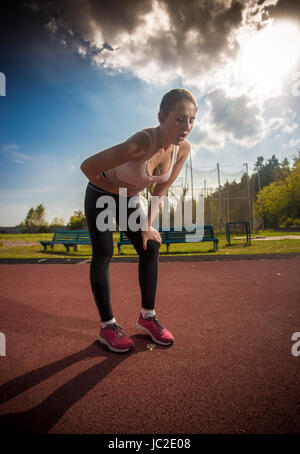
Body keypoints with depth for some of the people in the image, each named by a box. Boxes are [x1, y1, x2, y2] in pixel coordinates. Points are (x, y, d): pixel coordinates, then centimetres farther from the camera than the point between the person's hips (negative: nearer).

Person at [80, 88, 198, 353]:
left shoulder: (183, 148, -16)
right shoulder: (143, 143, -37)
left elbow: (161, 191, -4)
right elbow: (88, 166, -31)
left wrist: (147, 226, -5)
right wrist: (116, 189, -17)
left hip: (129, 198, 6)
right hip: (101, 195, -5)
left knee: (150, 248, -2)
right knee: (103, 255, -9)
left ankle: (148, 316, 12)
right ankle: (107, 326, 5)